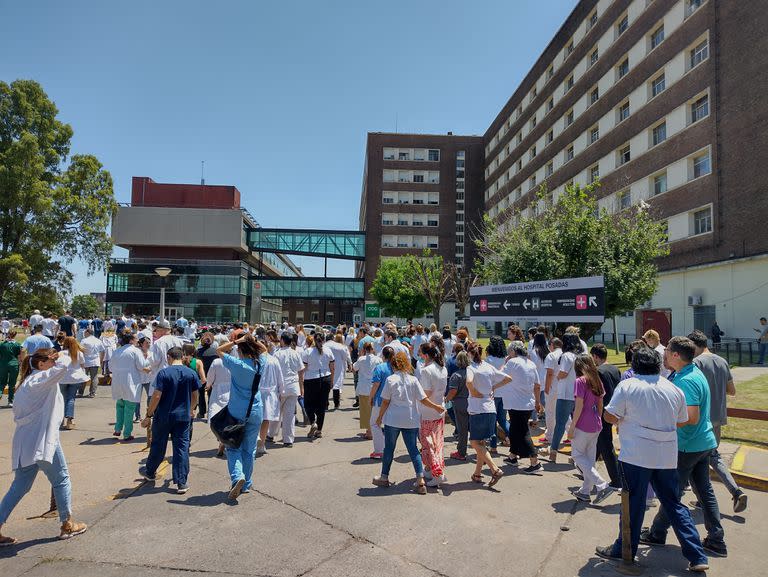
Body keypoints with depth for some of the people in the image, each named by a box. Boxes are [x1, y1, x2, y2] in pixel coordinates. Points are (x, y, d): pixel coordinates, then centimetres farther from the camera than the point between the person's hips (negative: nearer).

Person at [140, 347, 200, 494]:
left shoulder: (163, 373, -12)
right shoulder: (191, 373, -1)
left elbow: (156, 396, -15)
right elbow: (195, 396, 7)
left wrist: (148, 415, -5)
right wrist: (190, 410, 25)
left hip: (163, 416, -2)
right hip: (183, 417, 2)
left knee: (158, 446, 17)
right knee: (182, 448, 5)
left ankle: (150, 472, 40)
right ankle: (182, 483, 6)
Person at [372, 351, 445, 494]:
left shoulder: (390, 380, -7)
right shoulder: (413, 380, -2)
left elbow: (385, 402, -4)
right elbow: (423, 399, -3)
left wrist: (380, 417, 8)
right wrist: (436, 407, 12)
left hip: (393, 419, -2)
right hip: (411, 420, 2)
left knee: (389, 448, 11)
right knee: (413, 449, 7)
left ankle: (384, 478, 23)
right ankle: (420, 480, 0)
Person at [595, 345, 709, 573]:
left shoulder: (627, 386, -10)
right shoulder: (674, 389, 4)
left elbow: (610, 417, -11)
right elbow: (681, 421, 15)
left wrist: (627, 418, 10)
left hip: (636, 455, -4)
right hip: (667, 457, 4)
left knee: (633, 504, 7)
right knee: (674, 504, 16)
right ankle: (697, 557, 18)